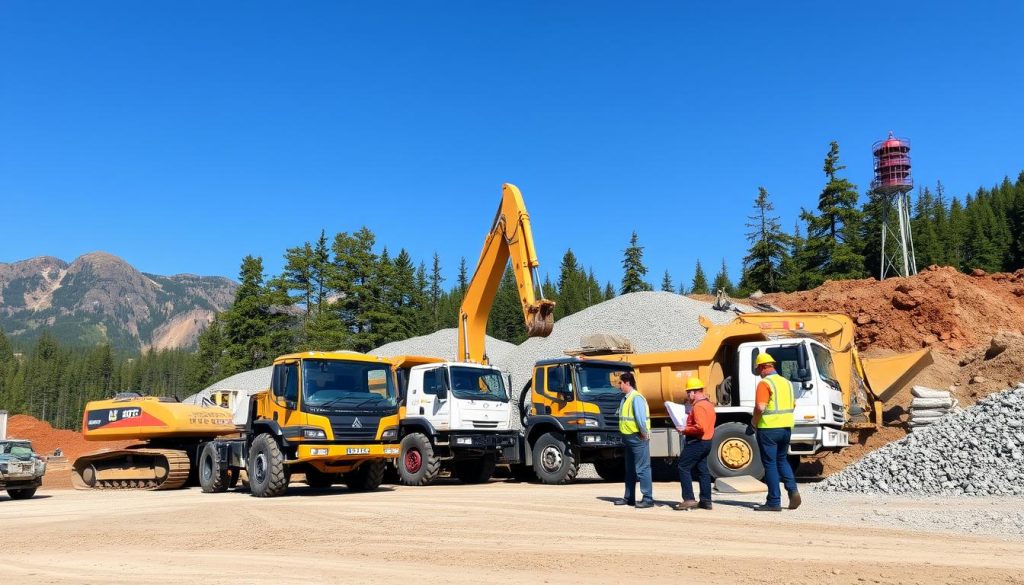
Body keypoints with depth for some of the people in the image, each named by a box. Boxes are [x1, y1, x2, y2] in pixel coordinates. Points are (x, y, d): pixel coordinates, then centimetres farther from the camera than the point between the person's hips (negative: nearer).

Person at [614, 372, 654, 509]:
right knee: (629, 469, 16)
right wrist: (624, 436, 12)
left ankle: (648, 499, 1)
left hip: (638, 438, -10)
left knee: (642, 469, -5)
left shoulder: (636, 398, -18)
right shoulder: (625, 398, 12)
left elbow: (641, 418, -25)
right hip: (628, 438, 10)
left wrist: (644, 434, -16)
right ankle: (629, 497, 26)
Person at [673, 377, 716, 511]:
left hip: (697, 442, -10)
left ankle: (689, 499, -7)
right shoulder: (708, 404, 15)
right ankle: (706, 501, 14)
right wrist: (688, 424, 18)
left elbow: (700, 428, -27)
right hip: (706, 442, 10)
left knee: (683, 468, -4)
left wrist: (685, 430, -16)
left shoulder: (698, 406, -18)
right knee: (702, 470, 12)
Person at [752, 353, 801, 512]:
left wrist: (754, 422, -7)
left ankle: (774, 502, 3)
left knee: (770, 464, 1)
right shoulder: (786, 382, 10)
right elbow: (793, 405, 18)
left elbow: (760, 408, -23)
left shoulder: (765, 383, -15)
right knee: (782, 460, 22)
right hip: (786, 427, 7)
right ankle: (793, 490, 5)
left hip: (768, 429, -7)